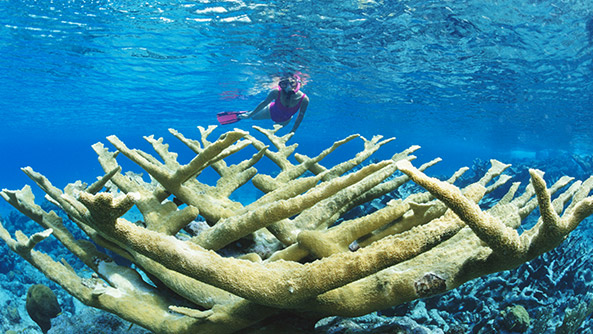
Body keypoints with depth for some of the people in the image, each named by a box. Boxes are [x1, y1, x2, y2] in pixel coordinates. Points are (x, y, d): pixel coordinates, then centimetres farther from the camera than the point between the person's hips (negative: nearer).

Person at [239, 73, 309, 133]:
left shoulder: (304, 99, -39)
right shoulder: (276, 92, -40)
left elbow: (300, 116, -18)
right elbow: (264, 103, -20)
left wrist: (293, 131, -6)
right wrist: (249, 115, -9)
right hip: (271, 112, -2)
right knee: (253, 117, 23)